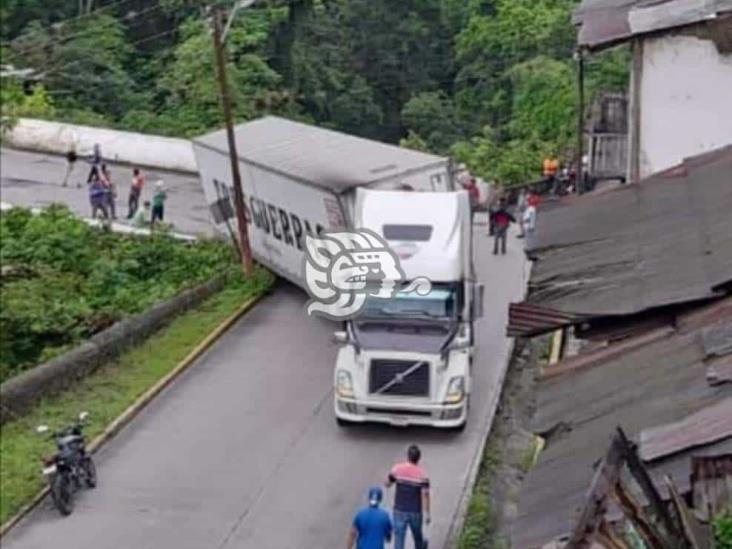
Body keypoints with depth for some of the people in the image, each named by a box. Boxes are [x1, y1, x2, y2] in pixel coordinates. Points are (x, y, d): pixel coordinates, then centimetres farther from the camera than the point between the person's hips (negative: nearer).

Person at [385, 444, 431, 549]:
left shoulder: (397, 469, -10)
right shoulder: (422, 474, -15)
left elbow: (387, 484, 3)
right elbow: (425, 494, -18)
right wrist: (427, 513, -11)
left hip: (400, 510, 0)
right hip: (415, 512, 0)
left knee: (399, 537, 3)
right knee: (417, 534, 26)